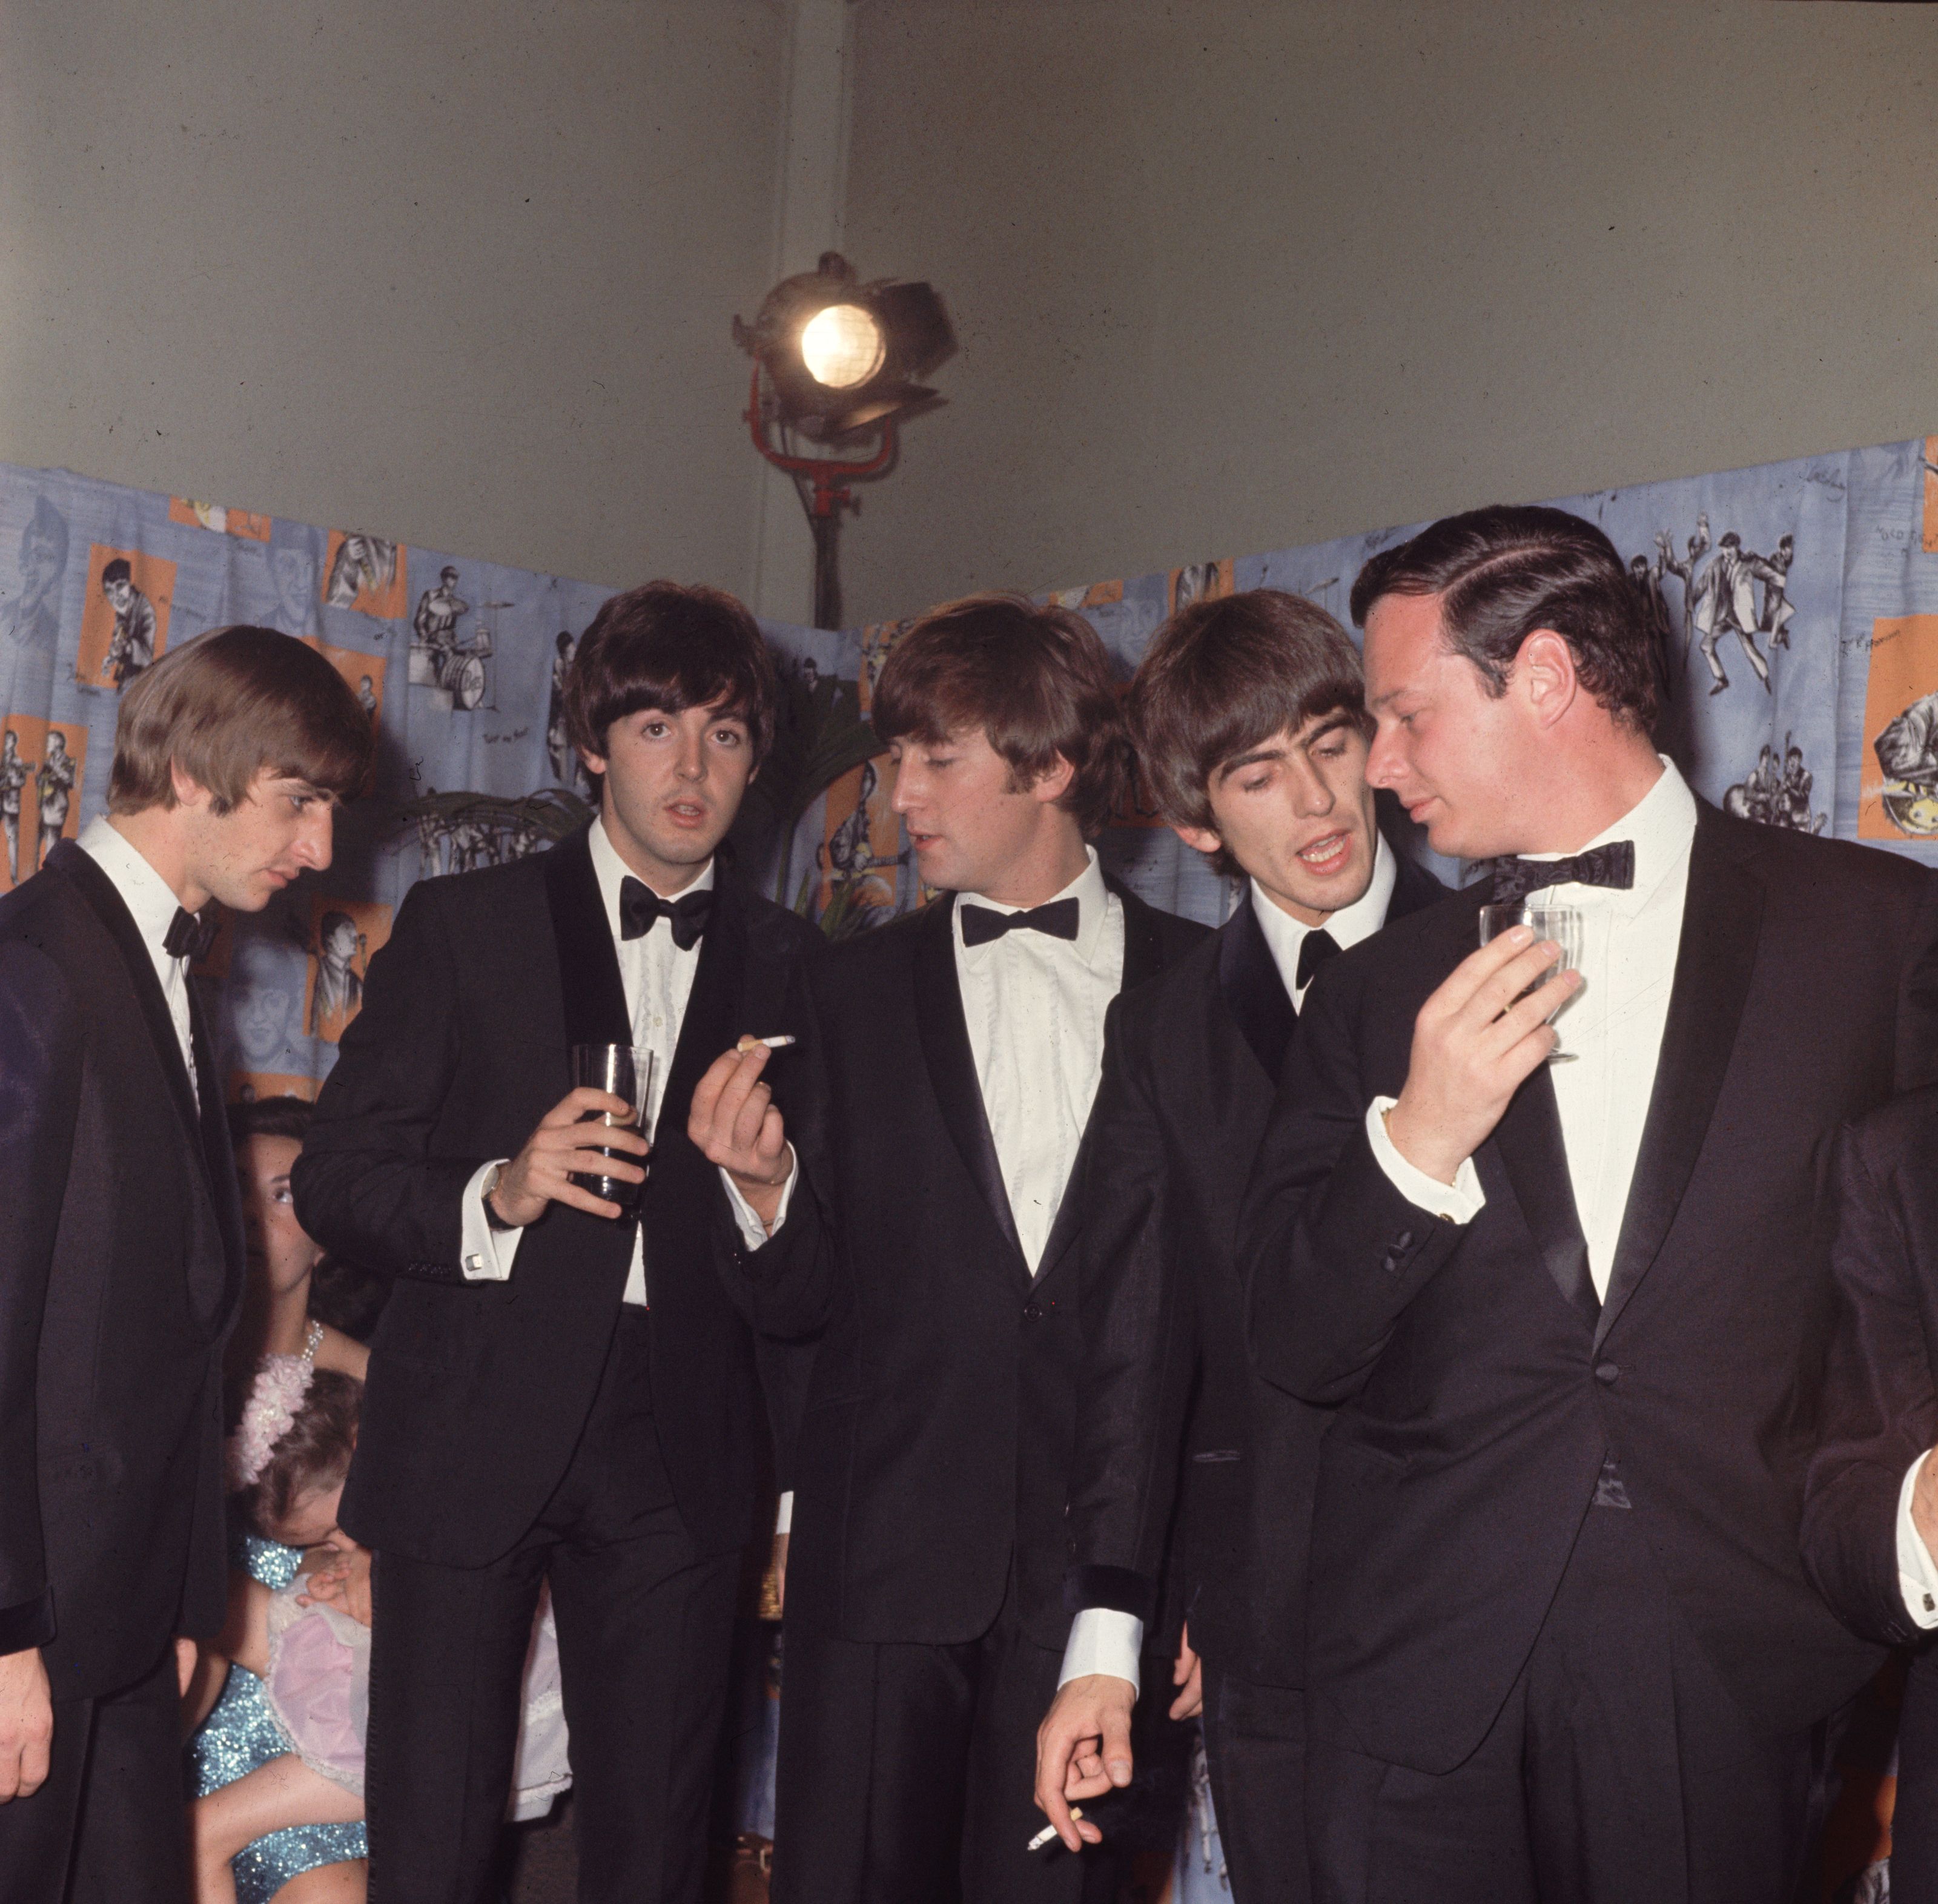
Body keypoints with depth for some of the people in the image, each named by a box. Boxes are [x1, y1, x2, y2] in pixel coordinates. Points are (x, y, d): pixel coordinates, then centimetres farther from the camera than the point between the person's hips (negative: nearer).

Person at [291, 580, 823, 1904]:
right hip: (471, 1437, -1)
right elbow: (333, 1183, 0)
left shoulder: (788, 966, 10)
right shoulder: (461, 926, 4)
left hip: (678, 1457, 2)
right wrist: (495, 1196, -14)